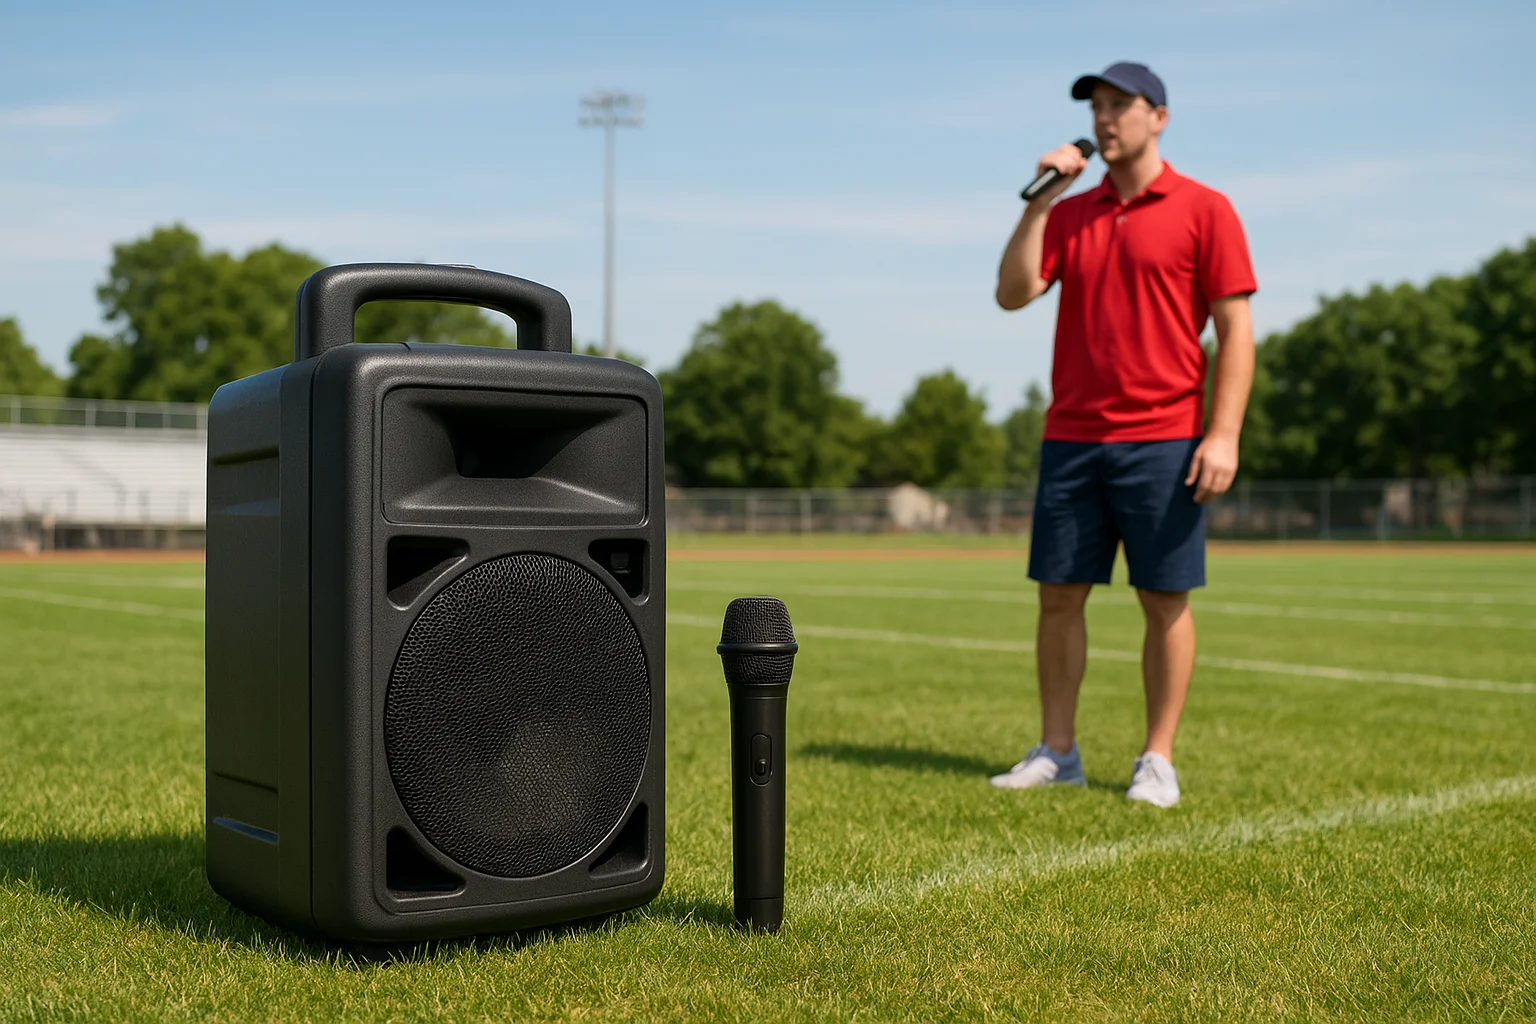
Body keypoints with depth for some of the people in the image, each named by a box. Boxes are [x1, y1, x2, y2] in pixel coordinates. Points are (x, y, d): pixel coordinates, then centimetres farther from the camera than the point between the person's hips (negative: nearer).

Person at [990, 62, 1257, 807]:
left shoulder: (1203, 210, 0)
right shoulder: (1069, 213, 13)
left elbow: (1235, 331, -4)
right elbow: (1013, 294, 1)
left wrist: (1224, 435, -13)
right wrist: (1039, 199, -4)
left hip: (1162, 442, -4)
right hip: (1070, 438, 4)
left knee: (1165, 600, 1)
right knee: (1058, 596, 5)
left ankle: (1157, 762, 11)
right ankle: (1055, 751, 16)